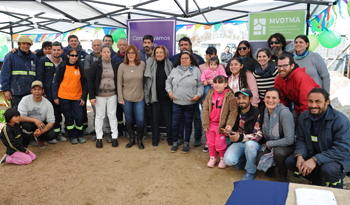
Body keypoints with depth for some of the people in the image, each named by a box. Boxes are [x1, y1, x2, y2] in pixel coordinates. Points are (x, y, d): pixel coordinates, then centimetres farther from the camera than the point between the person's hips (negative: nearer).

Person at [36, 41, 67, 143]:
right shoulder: (43, 61, -2)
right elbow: (39, 77, -5)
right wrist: (42, 92, -10)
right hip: (47, 94, -3)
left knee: (58, 114, 9)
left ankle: (58, 133, 20)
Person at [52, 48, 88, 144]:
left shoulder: (80, 67, 5)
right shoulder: (61, 67, 2)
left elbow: (84, 83, 7)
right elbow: (55, 82, 4)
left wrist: (83, 97, 0)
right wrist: (55, 97, -2)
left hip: (77, 97, 1)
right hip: (63, 97, 0)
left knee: (79, 117, -5)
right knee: (68, 117, 6)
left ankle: (80, 135, 17)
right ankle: (72, 136, 22)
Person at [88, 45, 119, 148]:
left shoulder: (115, 64, 3)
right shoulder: (96, 64, -2)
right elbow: (90, 80, -4)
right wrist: (92, 96, -9)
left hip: (112, 95, 1)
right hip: (99, 95, -1)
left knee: (112, 115, 8)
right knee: (99, 116, 7)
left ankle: (114, 137, 18)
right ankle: (99, 138, 18)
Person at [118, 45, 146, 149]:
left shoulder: (142, 64, 0)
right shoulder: (122, 66, -1)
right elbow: (119, 83, 1)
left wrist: (146, 93, 2)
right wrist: (120, 98, -3)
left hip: (139, 98, 0)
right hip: (126, 98, 0)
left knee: (140, 120, -1)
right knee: (129, 120, 11)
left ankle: (140, 140, 20)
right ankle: (131, 139, 29)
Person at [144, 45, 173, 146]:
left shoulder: (169, 64, 3)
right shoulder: (150, 63, 1)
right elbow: (147, 80, 1)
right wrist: (147, 95, -2)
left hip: (167, 96, 0)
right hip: (155, 95, 0)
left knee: (169, 118, 7)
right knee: (155, 118, 7)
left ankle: (170, 138, 22)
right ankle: (155, 139, 22)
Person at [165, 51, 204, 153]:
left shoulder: (196, 70, 0)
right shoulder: (175, 70, 6)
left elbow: (200, 85, 2)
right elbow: (168, 82, 15)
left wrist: (198, 95, -11)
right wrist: (169, 91, 0)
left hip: (190, 103, -1)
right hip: (176, 102, 2)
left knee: (188, 123, 10)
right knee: (175, 123, 7)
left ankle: (186, 143, 26)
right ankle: (175, 142, 25)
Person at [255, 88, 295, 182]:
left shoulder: (285, 113, -24)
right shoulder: (264, 111, -4)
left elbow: (289, 140, -26)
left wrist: (269, 144, -16)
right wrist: (266, 144, -3)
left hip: (286, 146, -4)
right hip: (269, 145, 5)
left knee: (278, 151, -38)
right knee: (258, 159, -22)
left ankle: (283, 177, -7)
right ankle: (270, 167, 15)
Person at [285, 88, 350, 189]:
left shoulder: (340, 120, -21)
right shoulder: (304, 116, -2)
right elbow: (301, 140, 3)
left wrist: (315, 160, -34)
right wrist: (299, 156, -19)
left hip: (337, 159, -5)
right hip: (312, 155, 6)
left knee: (327, 169, -36)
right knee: (290, 161, -12)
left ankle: (336, 184, 2)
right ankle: (316, 181, 13)